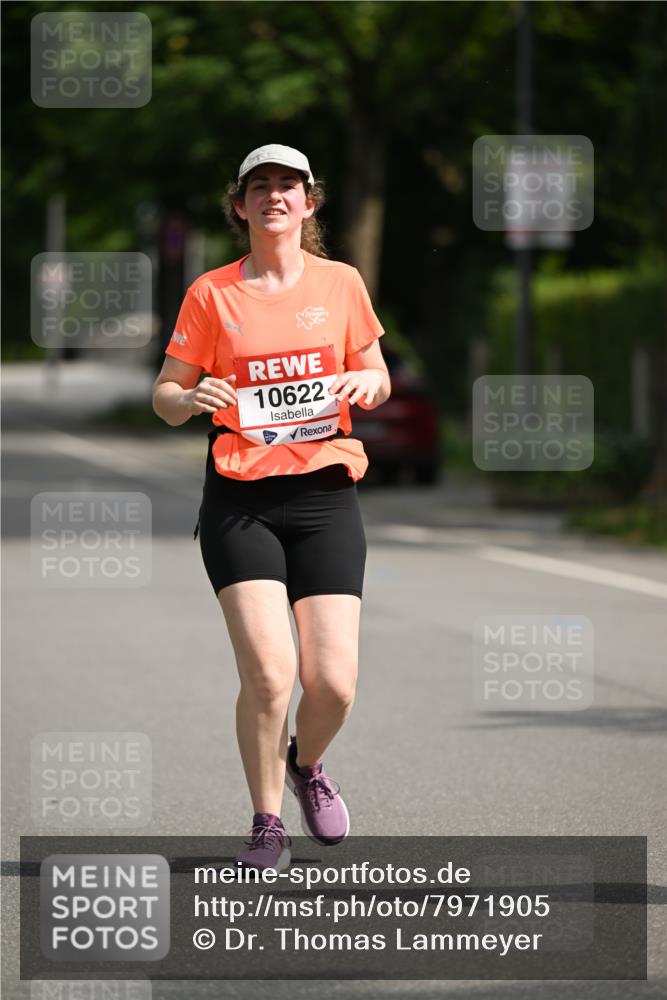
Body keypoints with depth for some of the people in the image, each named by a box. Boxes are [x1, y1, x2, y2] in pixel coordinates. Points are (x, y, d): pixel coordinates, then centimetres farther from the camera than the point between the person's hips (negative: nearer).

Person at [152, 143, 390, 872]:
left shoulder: (340, 283, 6)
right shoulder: (211, 293, 3)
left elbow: (378, 379, 15)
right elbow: (164, 395, 6)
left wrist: (369, 383, -9)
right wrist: (190, 397, -17)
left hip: (325, 495, 2)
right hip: (240, 501, -1)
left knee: (333, 682, -6)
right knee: (268, 671, -16)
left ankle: (307, 764, 29)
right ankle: (267, 825, 4)